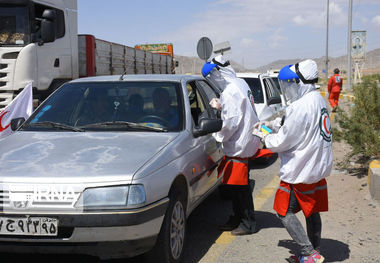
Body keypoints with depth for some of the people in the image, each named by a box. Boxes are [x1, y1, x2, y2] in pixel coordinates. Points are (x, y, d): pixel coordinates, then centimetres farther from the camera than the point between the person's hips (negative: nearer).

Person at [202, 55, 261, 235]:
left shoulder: (230, 92, -20)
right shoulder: (240, 83, 12)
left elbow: (231, 122, -22)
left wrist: (218, 135, -8)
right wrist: (220, 106, 9)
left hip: (239, 145, -10)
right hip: (246, 141, 10)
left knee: (239, 186, -2)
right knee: (231, 183, 16)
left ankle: (248, 224, 9)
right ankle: (237, 219, 26)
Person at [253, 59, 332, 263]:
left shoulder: (299, 107, -24)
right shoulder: (318, 99, 7)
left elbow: (282, 142, -18)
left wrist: (264, 136, 0)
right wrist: (273, 125, 11)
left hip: (299, 171, -9)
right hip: (318, 167, 9)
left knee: (285, 211, 2)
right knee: (311, 211, 17)